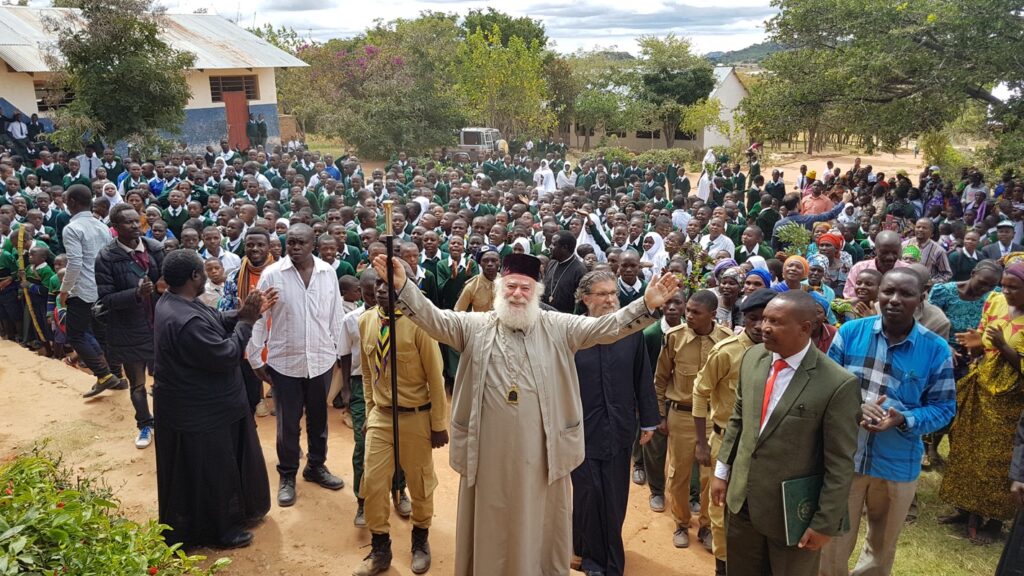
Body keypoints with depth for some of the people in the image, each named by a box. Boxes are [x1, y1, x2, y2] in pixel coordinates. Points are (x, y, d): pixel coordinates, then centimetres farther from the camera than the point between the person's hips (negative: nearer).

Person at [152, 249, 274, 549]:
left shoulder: (173, 300, -1)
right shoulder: (187, 322, -35)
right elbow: (227, 355, -28)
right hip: (198, 413, -11)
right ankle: (216, 530, 30)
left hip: (200, 403, 11)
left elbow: (215, 322, 8)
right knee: (207, 472, 10)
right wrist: (246, 322, -17)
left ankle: (235, 512, 45)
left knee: (220, 465, 26)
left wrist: (242, 314, -8)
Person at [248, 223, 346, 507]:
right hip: (284, 361, -2)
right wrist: (255, 358, -5)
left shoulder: (328, 272, -3)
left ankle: (316, 466, 37)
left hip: (321, 359, 2)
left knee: (319, 417, 18)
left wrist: (336, 350, 7)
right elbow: (259, 318, -6)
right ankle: (287, 476, 28)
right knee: (287, 422, 10)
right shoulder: (272, 274, -10)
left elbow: (335, 314, 4)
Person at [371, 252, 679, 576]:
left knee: (538, 523, 15)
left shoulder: (559, 328, 1)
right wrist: (402, 286, -24)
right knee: (490, 525, 15)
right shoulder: (475, 326, 2)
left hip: (540, 453, 0)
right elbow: (433, 318, -8)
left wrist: (647, 304, -21)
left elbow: (608, 327, -6)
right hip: (489, 452, 0)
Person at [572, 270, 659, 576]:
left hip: (619, 428, 2)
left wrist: (648, 421, 7)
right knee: (588, 493, 5)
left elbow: (643, 380, 4)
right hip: (581, 429, -2)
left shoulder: (632, 333, -1)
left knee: (615, 497, 10)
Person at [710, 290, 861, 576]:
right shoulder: (752, 357, -3)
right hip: (742, 500, 5)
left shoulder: (838, 384, -21)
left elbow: (840, 465, -15)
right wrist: (721, 471, 11)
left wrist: (824, 523, -12)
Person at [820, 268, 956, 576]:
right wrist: (854, 408, -22)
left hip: (898, 465, 1)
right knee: (833, 545, 12)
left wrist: (904, 420, -23)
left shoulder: (936, 349, -8)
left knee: (882, 547, 24)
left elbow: (944, 406, -4)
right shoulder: (850, 331, -7)